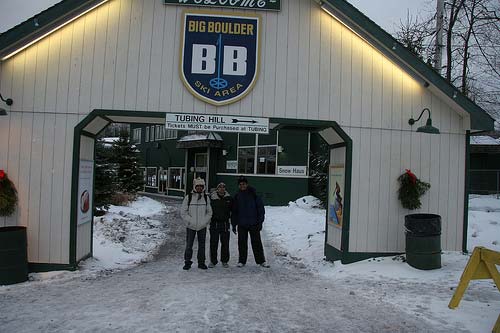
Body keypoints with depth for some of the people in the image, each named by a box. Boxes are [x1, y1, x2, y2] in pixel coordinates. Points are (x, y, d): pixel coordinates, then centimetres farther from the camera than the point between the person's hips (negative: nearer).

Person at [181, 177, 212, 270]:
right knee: (189, 245, 1)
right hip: (191, 226, -2)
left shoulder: (206, 198, 3)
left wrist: (205, 221, -5)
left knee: (202, 245, 9)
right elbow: (183, 212, -2)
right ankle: (187, 262, 16)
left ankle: (201, 262, 21)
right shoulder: (188, 197, -4)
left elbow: (209, 212, 9)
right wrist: (190, 221, -11)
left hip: (202, 226, 2)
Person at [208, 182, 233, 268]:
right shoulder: (212, 198, -3)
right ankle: (213, 261, 15)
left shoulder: (229, 199, 4)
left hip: (225, 223, 2)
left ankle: (224, 261, 19)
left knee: (225, 243, 6)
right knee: (213, 243, 2)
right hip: (214, 223, -2)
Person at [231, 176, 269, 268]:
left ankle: (261, 261, 12)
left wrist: (260, 222, -7)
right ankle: (242, 261, 19)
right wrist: (234, 224, 7)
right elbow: (234, 211, 11)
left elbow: (260, 208, -2)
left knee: (257, 243, 2)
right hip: (241, 224, 2)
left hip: (253, 224, -2)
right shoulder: (237, 196, 6)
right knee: (242, 243, 7)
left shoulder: (253, 194, -2)